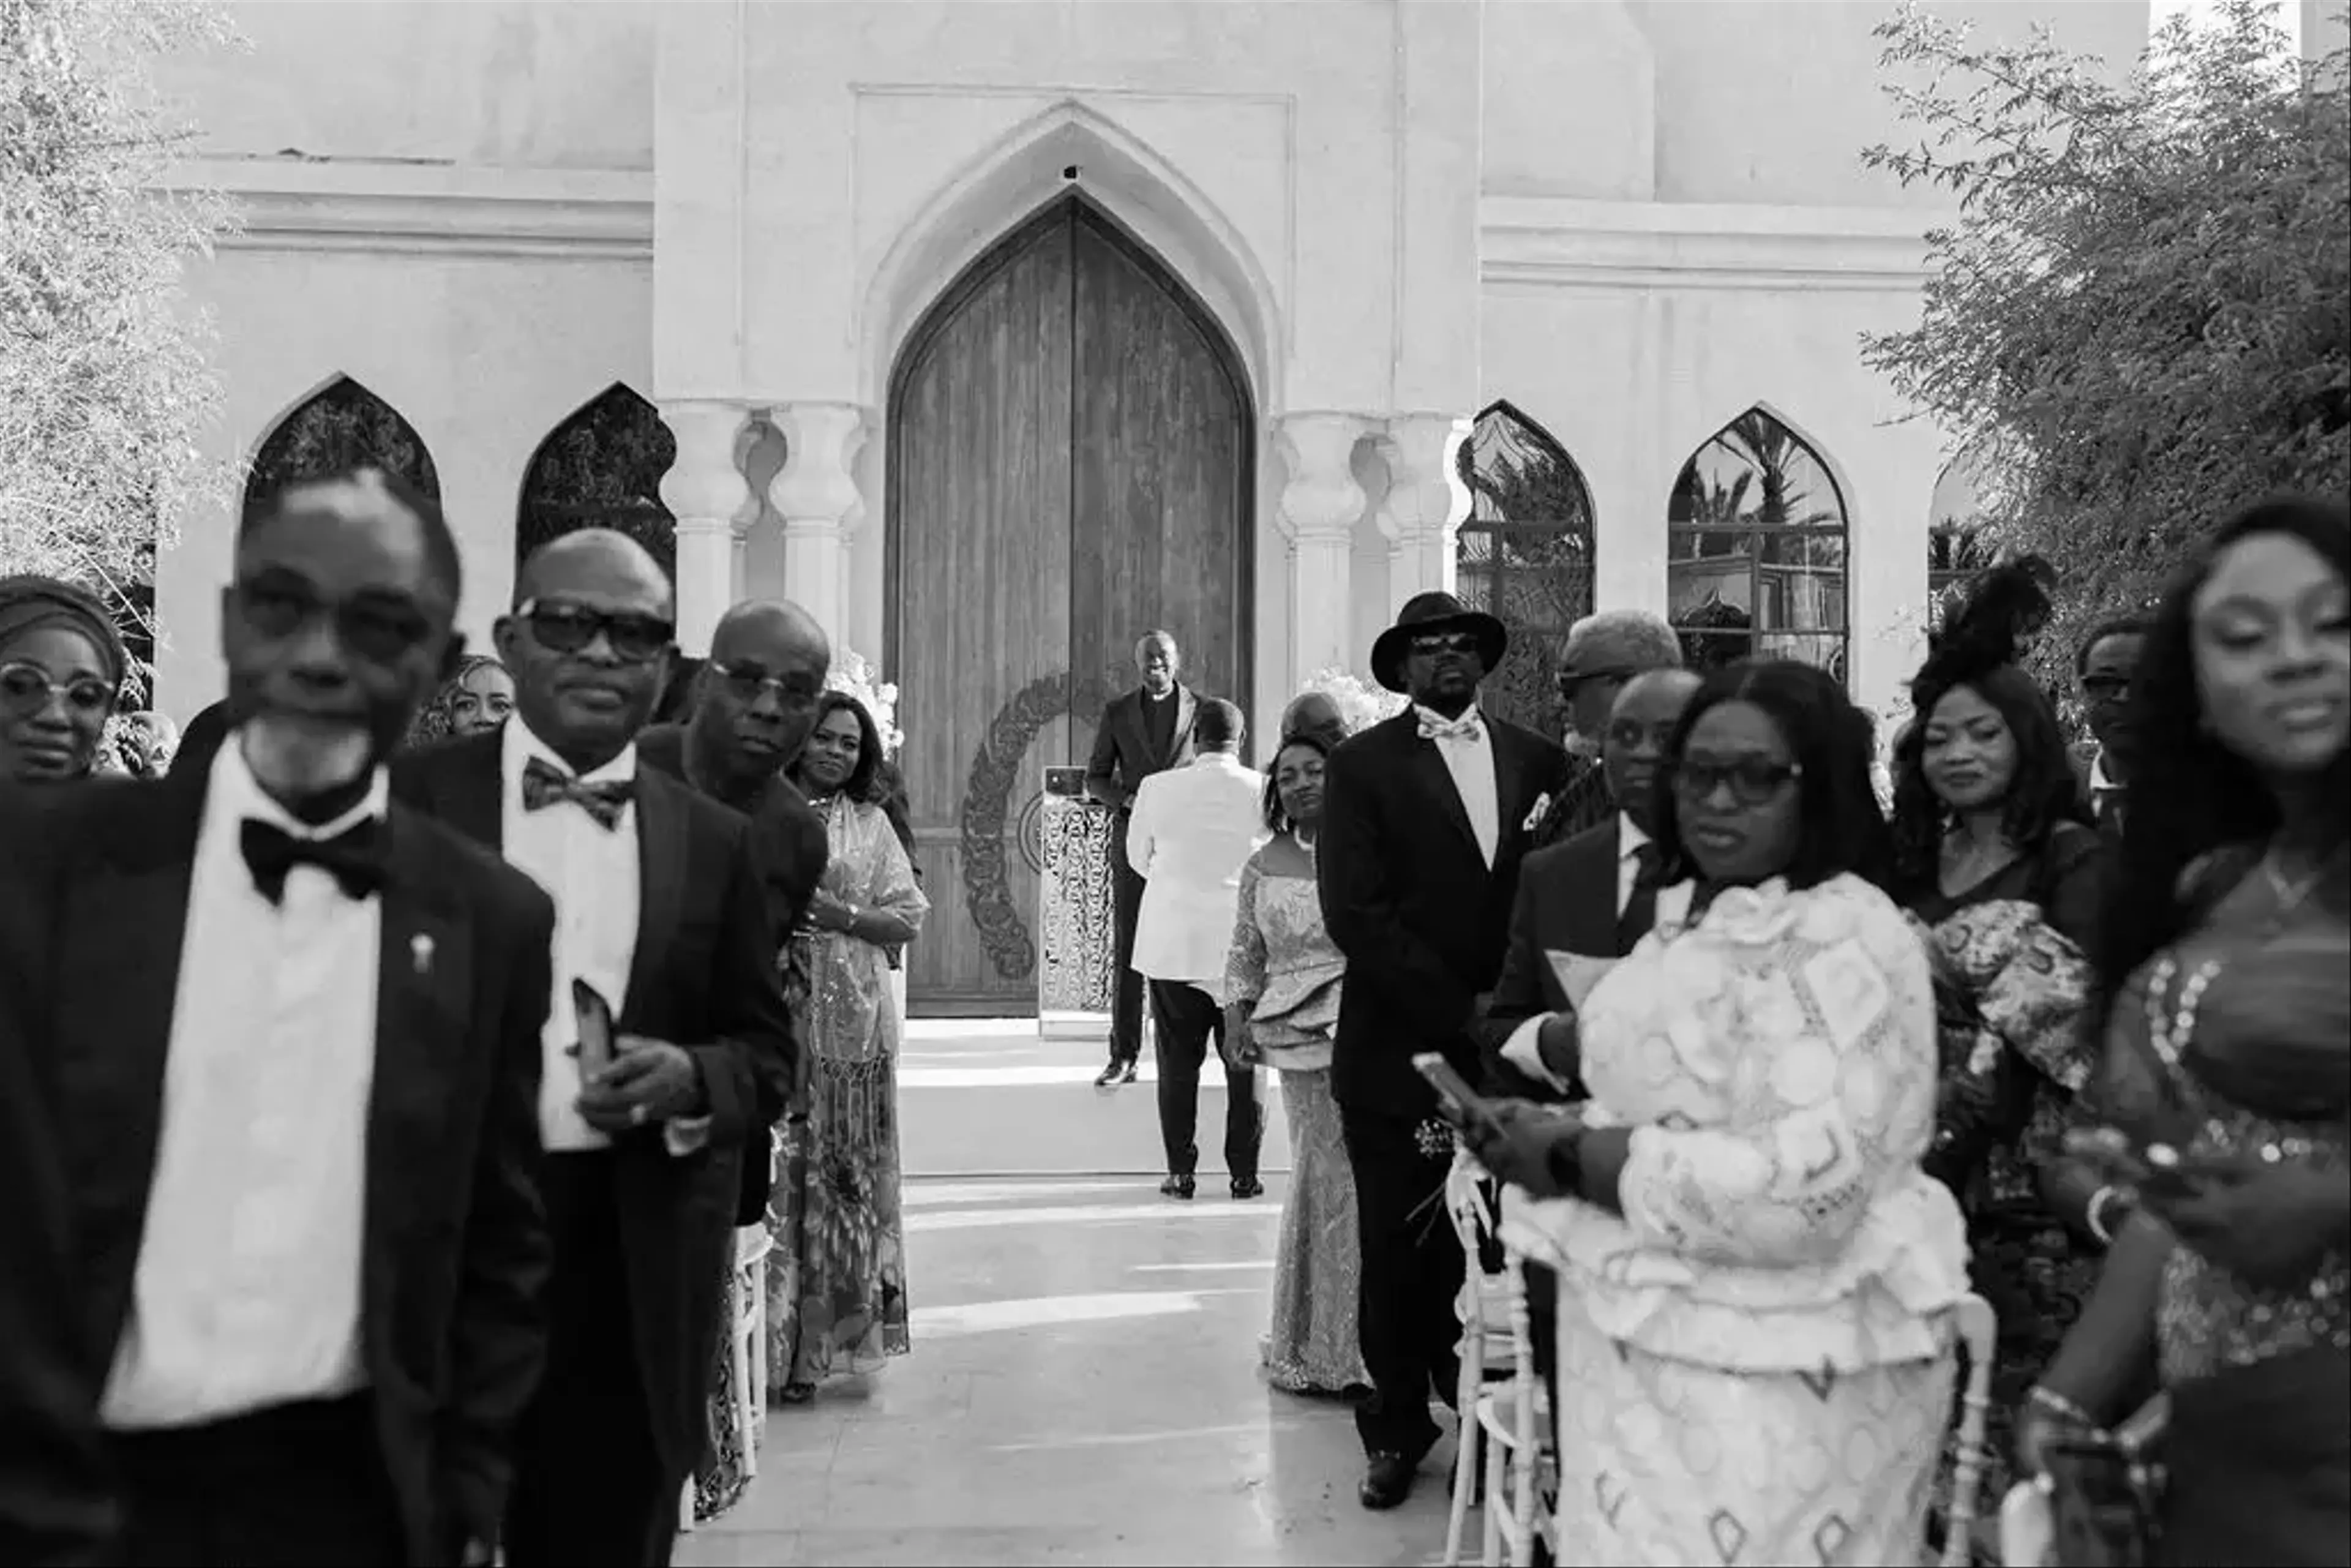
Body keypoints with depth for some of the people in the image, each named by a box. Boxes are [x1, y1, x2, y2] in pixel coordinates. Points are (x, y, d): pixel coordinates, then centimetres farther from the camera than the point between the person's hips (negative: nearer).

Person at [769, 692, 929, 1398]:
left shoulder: (870, 824, 9)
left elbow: (909, 918, 5)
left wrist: (841, 915, -9)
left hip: (852, 1022, 2)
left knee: (844, 1178, 4)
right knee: (774, 1177, -3)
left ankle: (822, 1342, 14)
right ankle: (772, 1342, 6)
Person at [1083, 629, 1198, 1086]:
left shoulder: (1202, 709, 5)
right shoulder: (1116, 712, 9)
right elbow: (1096, 778, 11)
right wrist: (1127, 800, -9)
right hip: (1133, 838, 1)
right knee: (1127, 949, -1)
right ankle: (1123, 1057, 2)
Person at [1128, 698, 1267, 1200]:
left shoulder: (1157, 788, -8)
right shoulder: (1263, 790, -10)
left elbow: (1137, 858, 6)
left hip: (1172, 945, 0)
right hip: (1243, 946, 0)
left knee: (1178, 1062, 10)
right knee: (1243, 1062, 10)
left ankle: (1181, 1172, 12)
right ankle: (1244, 1173, 13)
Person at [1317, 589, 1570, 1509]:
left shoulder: (1537, 761, 8)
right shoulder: (1363, 766, -1)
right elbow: (1356, 914, -10)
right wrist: (1463, 1010, -13)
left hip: (1507, 1054, 2)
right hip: (1398, 1055, -2)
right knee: (1399, 1253, 8)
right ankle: (1398, 1429, 25)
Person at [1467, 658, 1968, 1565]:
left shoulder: (1846, 938, -17)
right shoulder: (1690, 916, 10)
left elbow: (1804, 1191, -26)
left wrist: (1575, 1161, -19)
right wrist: (1549, 1132, -2)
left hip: (1782, 1374, -8)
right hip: (1651, 1344, 8)